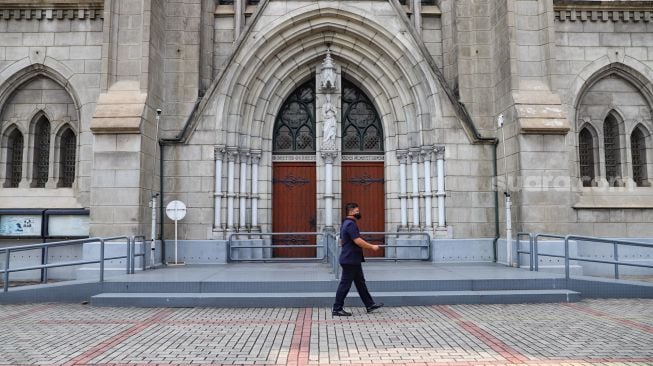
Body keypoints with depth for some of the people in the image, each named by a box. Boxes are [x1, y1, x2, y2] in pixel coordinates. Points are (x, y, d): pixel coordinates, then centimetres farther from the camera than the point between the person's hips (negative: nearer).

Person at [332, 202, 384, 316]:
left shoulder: (346, 223, 15)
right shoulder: (351, 224, -19)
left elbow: (342, 241, 24)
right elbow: (358, 241, -25)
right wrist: (372, 247, -16)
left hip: (354, 260, 11)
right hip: (350, 260, -11)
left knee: (360, 283, 15)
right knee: (345, 284, -4)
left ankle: (370, 305, 23)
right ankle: (337, 309, 3)